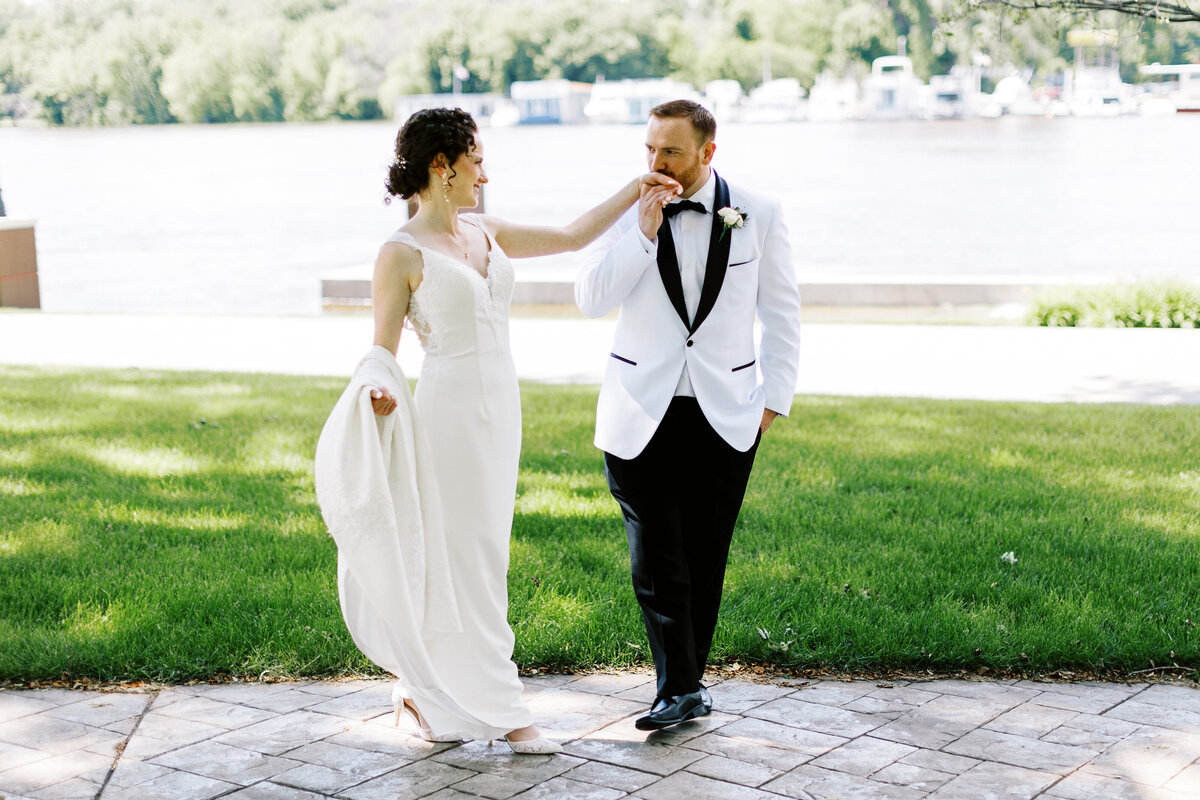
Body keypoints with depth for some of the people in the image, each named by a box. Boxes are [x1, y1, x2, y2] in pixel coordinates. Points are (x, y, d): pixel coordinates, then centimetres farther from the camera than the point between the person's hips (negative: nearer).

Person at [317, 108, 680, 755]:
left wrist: (633, 192, 16)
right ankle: (501, 710, 5)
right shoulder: (402, 253, -8)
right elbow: (382, 346, -7)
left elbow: (571, 237, 19)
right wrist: (379, 389, -28)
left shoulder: (484, 234, 12)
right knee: (466, 558, -2)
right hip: (450, 408, -8)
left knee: (477, 551, 11)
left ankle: (426, 693, 24)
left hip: (499, 407, 8)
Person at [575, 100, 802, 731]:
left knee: (704, 560, 7)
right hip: (642, 413, 0)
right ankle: (681, 689, 3)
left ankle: (684, 683, 20)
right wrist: (644, 232, -19)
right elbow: (590, 300, -10)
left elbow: (781, 314, 7)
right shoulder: (628, 211, -1)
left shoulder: (757, 217, -1)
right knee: (656, 562, -6)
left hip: (724, 415, 0)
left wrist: (775, 398, 3)